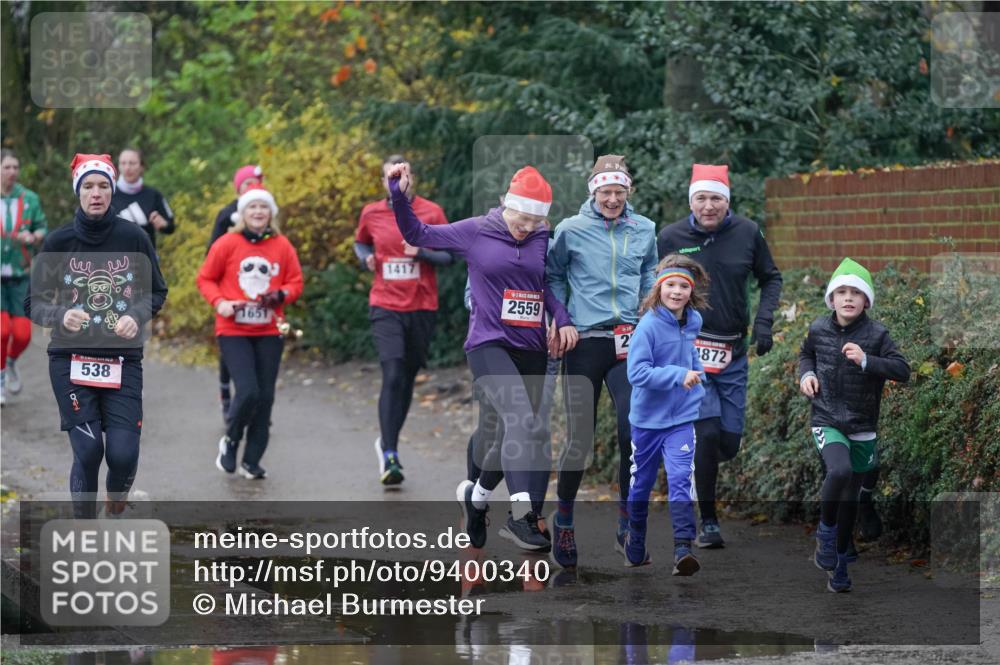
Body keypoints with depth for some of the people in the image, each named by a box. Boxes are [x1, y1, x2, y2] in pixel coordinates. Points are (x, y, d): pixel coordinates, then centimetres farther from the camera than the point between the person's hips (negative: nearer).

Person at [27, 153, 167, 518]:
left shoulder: (133, 238, -2)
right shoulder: (58, 241, -3)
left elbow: (157, 292, 10)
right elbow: (35, 303, 2)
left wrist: (137, 316, -11)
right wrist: (61, 316, -19)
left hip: (123, 360, 1)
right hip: (70, 360, -1)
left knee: (123, 453, -7)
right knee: (88, 451, -8)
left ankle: (116, 511, 26)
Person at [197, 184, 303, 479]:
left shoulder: (282, 246, 3)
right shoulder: (227, 244, -3)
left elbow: (296, 282, 9)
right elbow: (205, 278, 3)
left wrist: (282, 295, -12)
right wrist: (219, 302, -13)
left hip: (269, 333, 3)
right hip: (233, 332, -3)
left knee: (265, 397, 3)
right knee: (248, 391, -15)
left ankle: (252, 461, 14)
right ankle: (230, 441, 13)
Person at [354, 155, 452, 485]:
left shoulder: (431, 212, -1)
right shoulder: (371, 214, 4)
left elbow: (450, 254, 2)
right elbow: (361, 243, 23)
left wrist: (422, 252, -16)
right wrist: (366, 258, 0)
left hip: (422, 307, 1)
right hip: (386, 307, -1)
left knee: (407, 380, 11)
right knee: (392, 377, -17)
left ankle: (387, 441, 31)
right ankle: (389, 457, -18)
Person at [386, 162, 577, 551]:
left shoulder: (543, 240, 7)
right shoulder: (474, 233, -1)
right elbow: (417, 235, 5)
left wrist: (562, 320, 1)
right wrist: (400, 196, -8)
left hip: (532, 350, 5)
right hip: (489, 344, -5)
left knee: (518, 433, 12)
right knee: (522, 422, -26)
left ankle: (476, 495, 38)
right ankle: (521, 515, -32)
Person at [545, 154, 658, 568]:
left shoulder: (644, 231, 8)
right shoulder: (571, 230, 0)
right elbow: (553, 276, 9)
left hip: (629, 342, 2)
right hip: (585, 343, -2)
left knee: (635, 427, -12)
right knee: (580, 437, 1)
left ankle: (628, 518, 3)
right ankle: (563, 517, 21)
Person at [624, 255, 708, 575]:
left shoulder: (693, 321, 1)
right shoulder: (649, 326, -18)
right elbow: (637, 372, -24)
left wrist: (697, 376, 9)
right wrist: (679, 376, -28)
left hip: (682, 417, 2)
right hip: (648, 417, -2)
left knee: (680, 479, -13)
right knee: (641, 482, 14)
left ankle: (683, 548, -18)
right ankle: (635, 547, 31)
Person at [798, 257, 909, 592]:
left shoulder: (876, 334, -8)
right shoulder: (819, 329, -2)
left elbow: (903, 370, -16)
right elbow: (806, 354, 20)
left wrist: (866, 360, -28)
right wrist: (806, 375, 0)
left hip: (862, 426, 1)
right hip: (826, 421, -1)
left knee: (850, 497, 10)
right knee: (840, 470, -30)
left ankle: (839, 562, 28)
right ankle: (826, 531, -6)